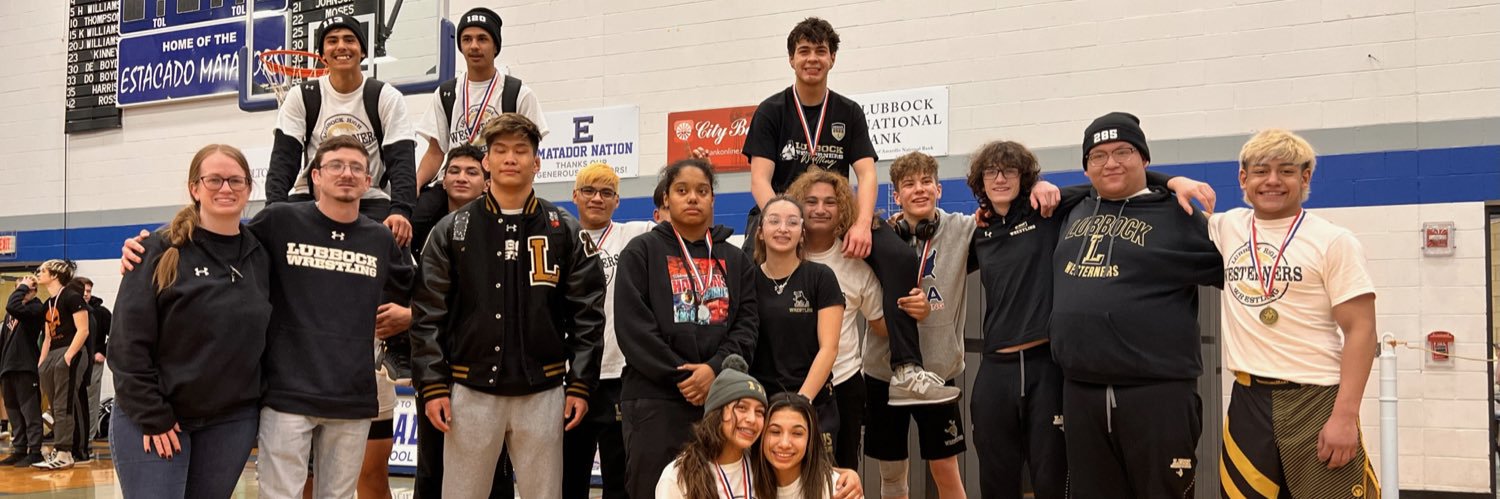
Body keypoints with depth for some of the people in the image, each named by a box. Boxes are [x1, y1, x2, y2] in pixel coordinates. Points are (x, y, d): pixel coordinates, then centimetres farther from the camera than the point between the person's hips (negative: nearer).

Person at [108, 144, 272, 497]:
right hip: (150, 419, -4)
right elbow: (129, 342, -9)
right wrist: (152, 416, -12)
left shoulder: (261, 256, 6)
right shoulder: (161, 251, -7)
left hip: (232, 421, 4)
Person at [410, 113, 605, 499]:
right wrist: (433, 384, -4)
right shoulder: (452, 230, 5)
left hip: (542, 392, 0)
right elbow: (429, 314, 3)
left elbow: (587, 312, 3)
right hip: (470, 390, 0)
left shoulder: (565, 231, 4)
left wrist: (580, 384, -2)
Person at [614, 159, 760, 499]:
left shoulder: (735, 260, 16)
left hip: (720, 399, 3)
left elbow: (747, 324, 5)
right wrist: (681, 377, -12)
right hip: (654, 399, -3)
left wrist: (715, 369, -12)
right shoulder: (642, 251, 5)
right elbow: (633, 327, -6)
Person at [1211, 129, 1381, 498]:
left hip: (1317, 401, -3)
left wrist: (1345, 416, -14)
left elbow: (1360, 330, -6)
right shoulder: (1226, 229, 7)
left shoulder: (1333, 242, -3)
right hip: (1247, 401, 4)